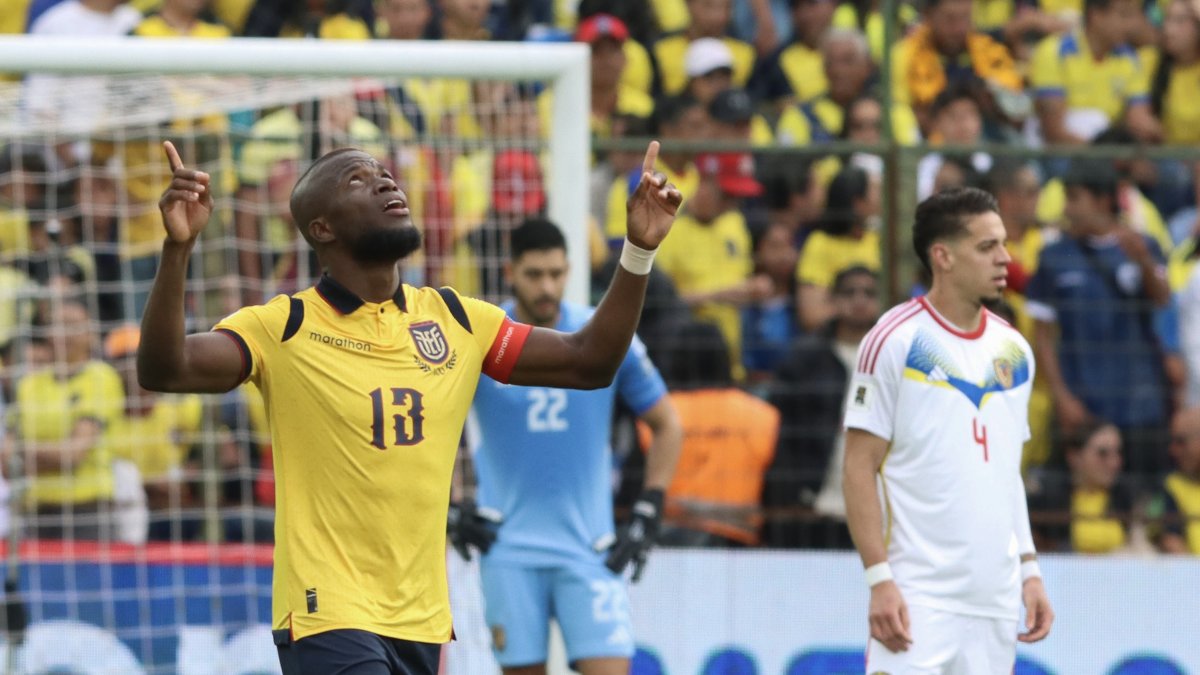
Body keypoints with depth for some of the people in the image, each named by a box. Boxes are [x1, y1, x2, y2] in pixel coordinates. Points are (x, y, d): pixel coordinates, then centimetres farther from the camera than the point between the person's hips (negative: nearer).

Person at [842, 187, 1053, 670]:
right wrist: (879, 579, -14)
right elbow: (860, 469, -7)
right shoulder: (894, 341, -5)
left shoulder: (1014, 350, 14)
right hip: (919, 595, -6)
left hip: (996, 596, 6)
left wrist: (1029, 571, 13)